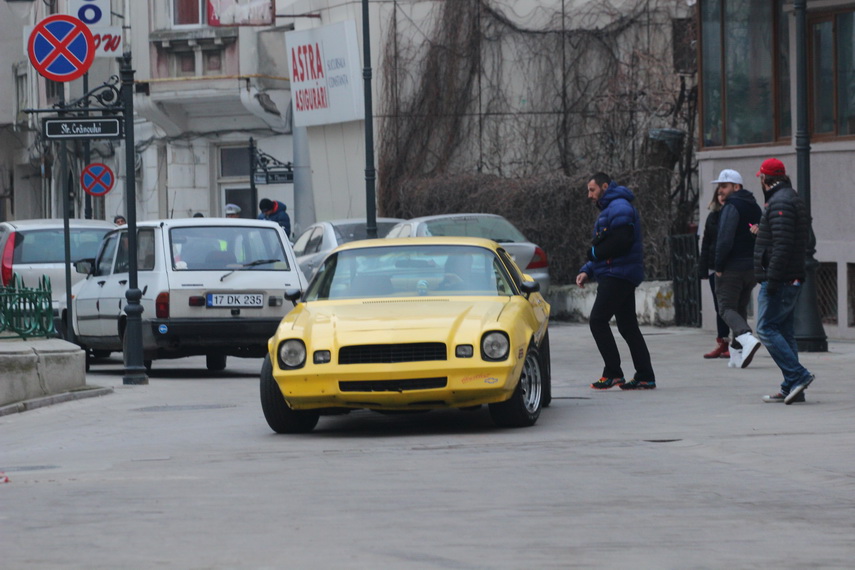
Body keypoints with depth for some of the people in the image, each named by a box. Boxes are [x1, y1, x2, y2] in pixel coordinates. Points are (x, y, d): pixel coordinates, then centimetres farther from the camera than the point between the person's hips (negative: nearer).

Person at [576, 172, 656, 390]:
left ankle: (612, 373, -13)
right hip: (615, 276, 11)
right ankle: (645, 377, 10)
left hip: (617, 274, -11)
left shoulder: (619, 207, -11)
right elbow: (605, 247, 25)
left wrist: (594, 253, -10)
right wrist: (587, 271, 11)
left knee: (598, 320, -13)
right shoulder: (609, 209, 24)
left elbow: (621, 242, -23)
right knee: (628, 326, 10)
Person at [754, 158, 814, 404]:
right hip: (793, 280, 10)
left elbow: (782, 244, -23)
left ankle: (797, 375, -15)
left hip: (779, 280, -10)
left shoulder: (780, 202, -14)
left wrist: (772, 279, -23)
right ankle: (791, 387, 8)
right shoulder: (794, 199, 18)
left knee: (767, 328, -9)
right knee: (784, 330, 10)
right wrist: (762, 233, 28)